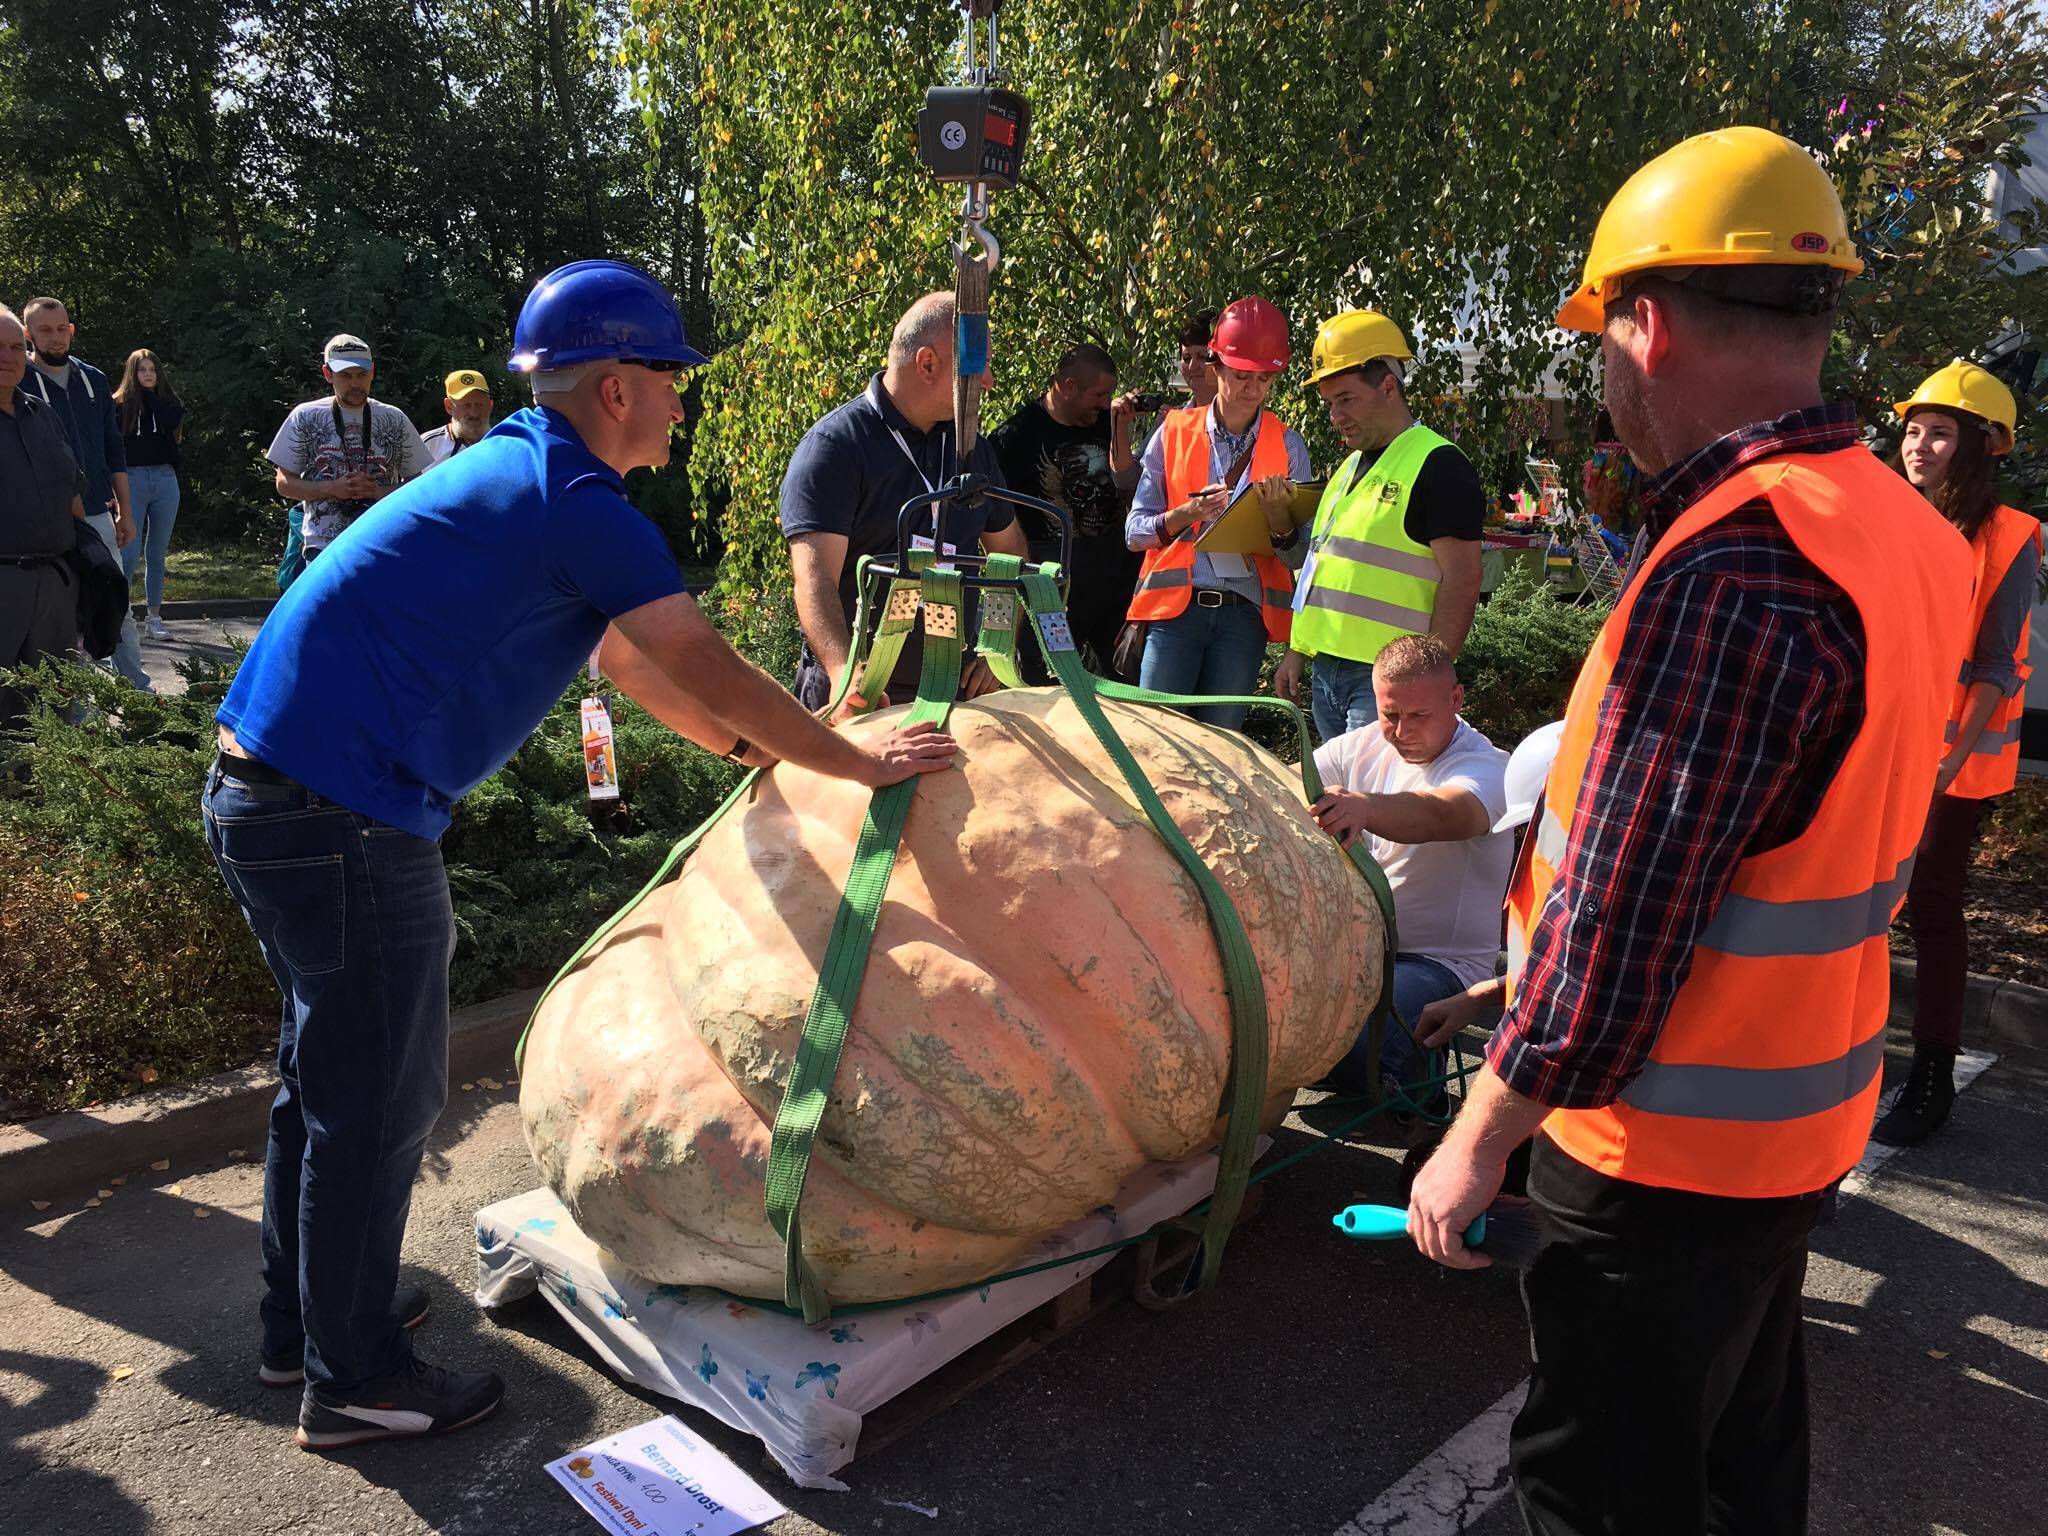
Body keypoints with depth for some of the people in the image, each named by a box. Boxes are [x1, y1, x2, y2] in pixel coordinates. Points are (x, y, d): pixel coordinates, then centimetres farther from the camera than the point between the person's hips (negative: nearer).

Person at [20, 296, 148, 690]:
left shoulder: (94, 380, 10)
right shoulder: (20, 382, -3)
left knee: (119, 610, 7)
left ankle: (140, 690, 14)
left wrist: (125, 511, 10)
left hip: (99, 515, 4)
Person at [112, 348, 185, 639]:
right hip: (133, 480, -3)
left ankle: (154, 617, 14)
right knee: (129, 555, -9)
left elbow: (173, 421, -10)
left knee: (157, 555, 9)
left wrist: (150, 395, -1)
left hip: (165, 481, 3)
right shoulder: (120, 405, 3)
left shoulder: (166, 403, 12)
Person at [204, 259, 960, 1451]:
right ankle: (355, 1380, 22)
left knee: (328, 1066, 22)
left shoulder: (515, 475, 16)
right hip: (344, 823, -10)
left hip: (264, 792, 10)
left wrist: (750, 744, 29)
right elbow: (716, 675, -14)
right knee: (379, 1096, 4)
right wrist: (862, 762, -2)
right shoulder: (582, 508, -15)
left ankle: (305, 1319, 40)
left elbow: (626, 657, 24)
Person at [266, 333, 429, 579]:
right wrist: (331, 488, -12)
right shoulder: (305, 417, 4)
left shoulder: (395, 420, 8)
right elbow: (284, 483, 6)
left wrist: (379, 491, -10)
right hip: (323, 548, -1)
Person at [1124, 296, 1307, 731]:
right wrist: (1188, 513, -14)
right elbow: (1135, 532, 5)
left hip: (1245, 615, 1)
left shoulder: (1287, 446, 7)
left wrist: (1278, 514, -17)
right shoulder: (1173, 433, 6)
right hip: (1177, 608, -1)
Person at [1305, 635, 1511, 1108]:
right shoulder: (1360, 746, 5)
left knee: (1351, 1047, -29)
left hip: (1439, 960, -5)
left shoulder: (1485, 767, -14)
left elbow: (1442, 815, -38)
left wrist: (1365, 807, -60)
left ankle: (1416, 1078, 4)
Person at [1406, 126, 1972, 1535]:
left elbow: (1616, 919, -27)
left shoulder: (1735, 570, -28)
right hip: (1803, 1113, 9)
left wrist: (1480, 1138, -16)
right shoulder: (1896, 527, 3)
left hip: (1670, 1150, -9)